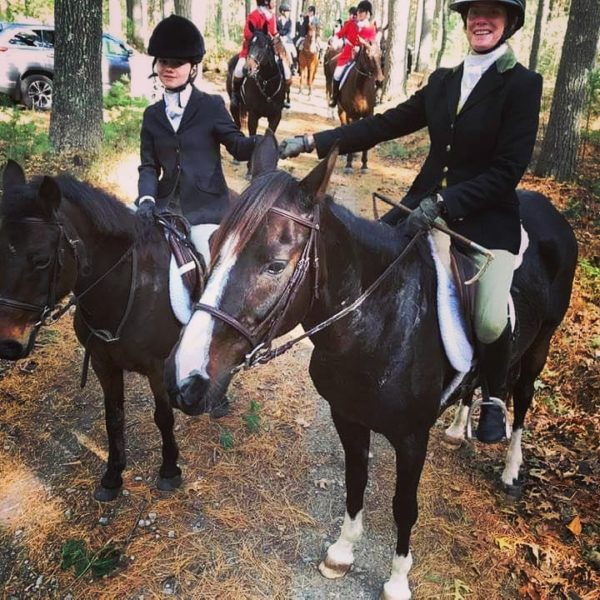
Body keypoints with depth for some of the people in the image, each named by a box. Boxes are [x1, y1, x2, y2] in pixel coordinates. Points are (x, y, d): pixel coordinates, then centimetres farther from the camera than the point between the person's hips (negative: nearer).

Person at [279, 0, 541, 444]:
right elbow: (385, 125, 8)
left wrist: (443, 204, -23)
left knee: (490, 323, -21)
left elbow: (508, 170, -13)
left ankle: (493, 398, 13)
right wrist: (313, 142, 0)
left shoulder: (523, 84, -6)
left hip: (487, 216, -5)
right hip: (428, 203, 6)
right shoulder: (442, 81, 10)